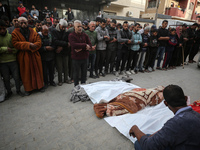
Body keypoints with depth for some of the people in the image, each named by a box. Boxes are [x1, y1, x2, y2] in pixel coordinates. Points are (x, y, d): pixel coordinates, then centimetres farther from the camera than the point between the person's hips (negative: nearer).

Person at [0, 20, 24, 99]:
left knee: (16, 77, 5)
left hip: (13, 60, -1)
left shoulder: (11, 36, 0)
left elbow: (17, 48, 0)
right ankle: (9, 92, 30)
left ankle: (18, 90, 26)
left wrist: (10, 50, -15)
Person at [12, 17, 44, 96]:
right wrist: (28, 45, -18)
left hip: (35, 55, 2)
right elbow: (15, 43, -10)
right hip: (23, 57, -1)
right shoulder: (15, 33, 1)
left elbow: (39, 42, -1)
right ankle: (28, 88, 18)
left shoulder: (33, 32, 7)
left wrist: (32, 46, -18)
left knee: (37, 71, 7)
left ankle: (40, 86, 22)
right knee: (26, 73, 5)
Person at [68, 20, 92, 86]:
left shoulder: (85, 35, 7)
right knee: (76, 74, 7)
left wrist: (81, 48, -17)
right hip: (76, 58, -4)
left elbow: (90, 45, -2)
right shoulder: (71, 35, -5)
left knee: (84, 73, 15)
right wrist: (85, 45, -15)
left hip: (84, 57, 4)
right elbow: (74, 45, -22)